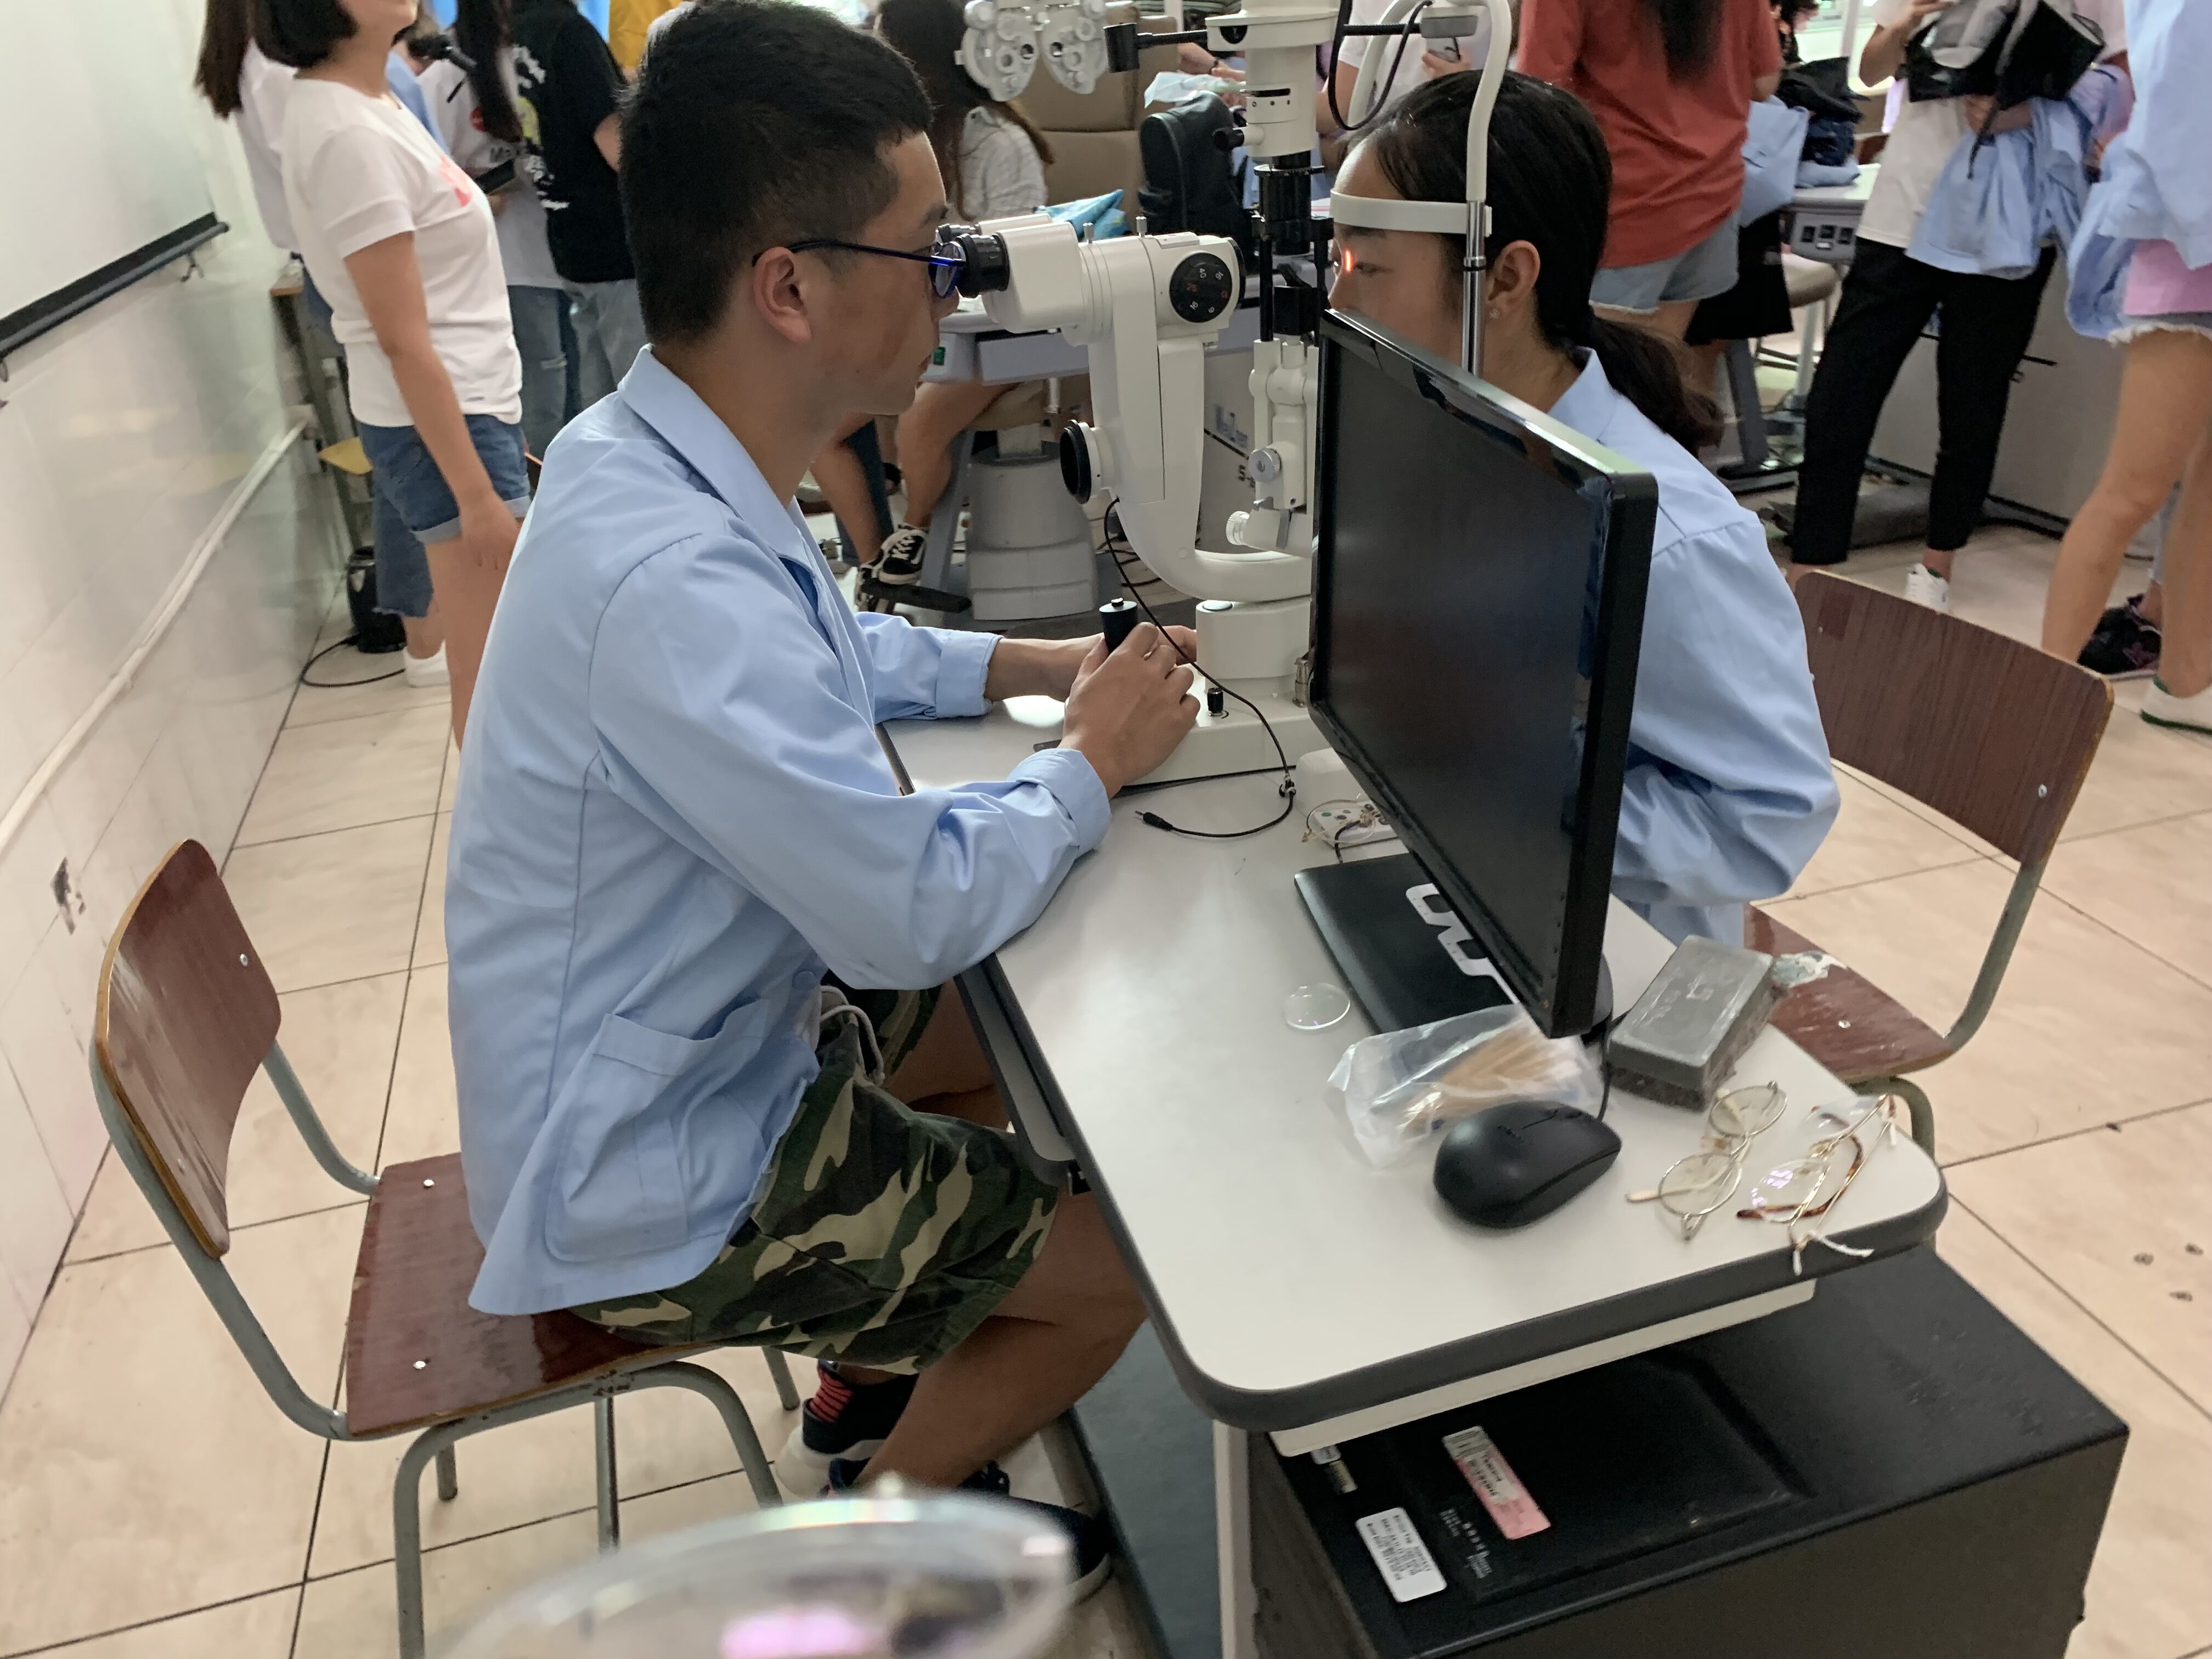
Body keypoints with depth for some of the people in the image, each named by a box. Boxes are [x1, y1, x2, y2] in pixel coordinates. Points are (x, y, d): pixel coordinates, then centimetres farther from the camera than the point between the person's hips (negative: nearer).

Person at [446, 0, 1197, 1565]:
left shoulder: (652, 454, -6)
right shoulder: (670, 583, -36)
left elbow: (818, 649, 13)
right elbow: (916, 908, -28)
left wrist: (1025, 663, 1)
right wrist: (1093, 760, -12)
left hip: (692, 1035, 9)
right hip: (643, 1186, -9)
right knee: (1123, 1266, 1)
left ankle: (876, 1370, 37)